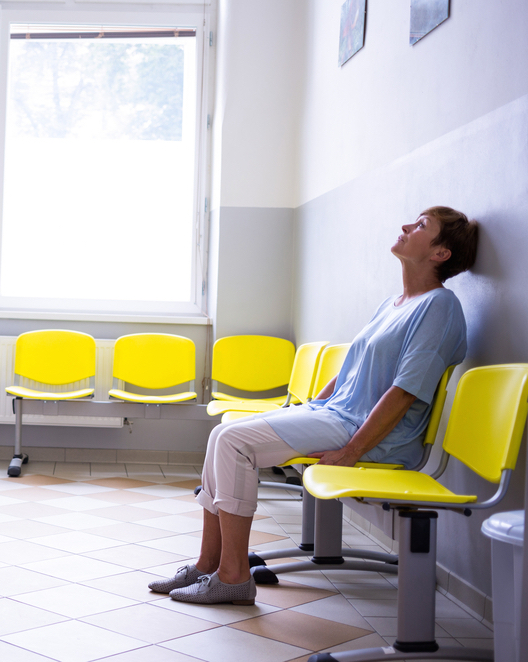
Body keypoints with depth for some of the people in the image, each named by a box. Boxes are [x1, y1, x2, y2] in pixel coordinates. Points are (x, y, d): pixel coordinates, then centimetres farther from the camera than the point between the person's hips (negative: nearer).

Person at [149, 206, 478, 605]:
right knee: (224, 435, -1)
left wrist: (351, 452, -21)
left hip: (374, 434, -9)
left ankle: (234, 576, -11)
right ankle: (209, 564, 5)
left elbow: (405, 392, -19)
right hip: (331, 412, 9)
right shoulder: (392, 306, 18)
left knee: (236, 441, -18)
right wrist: (303, 416, 15)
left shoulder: (439, 305, -11)